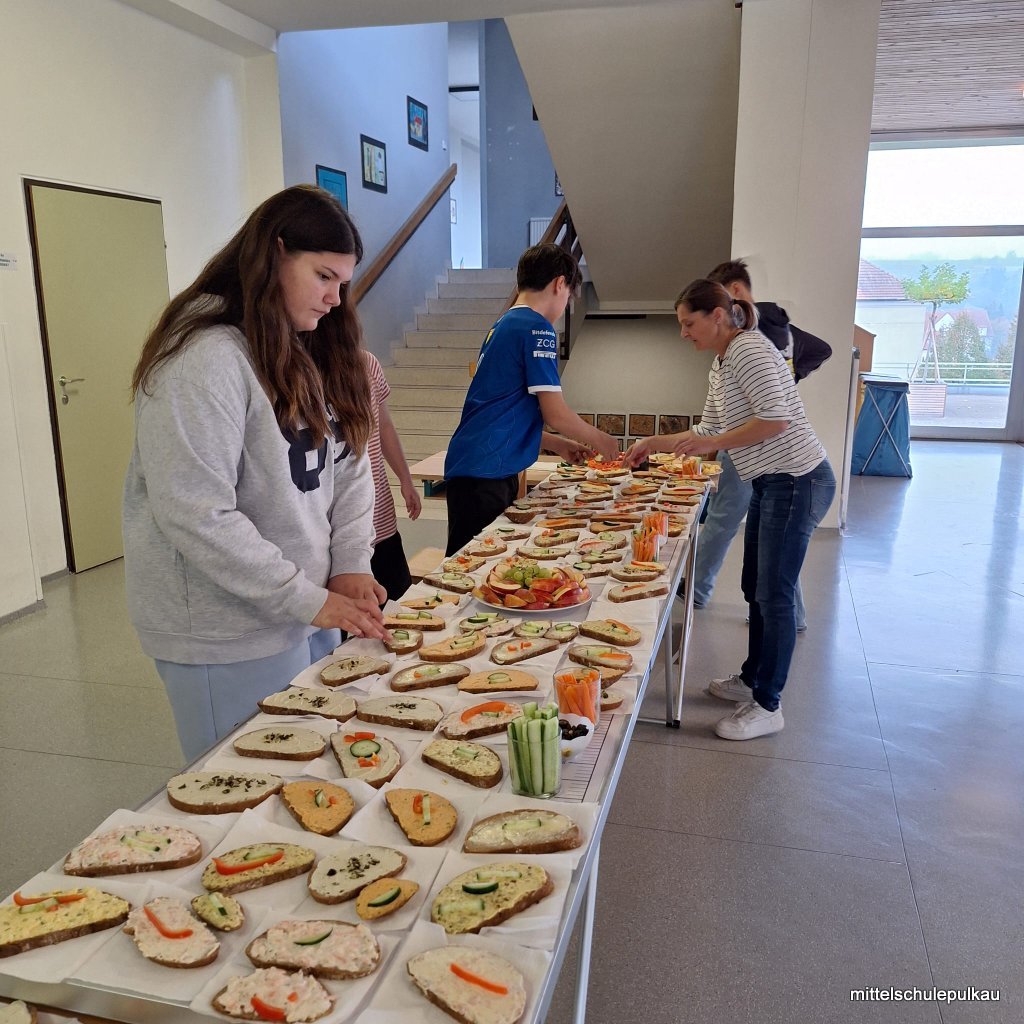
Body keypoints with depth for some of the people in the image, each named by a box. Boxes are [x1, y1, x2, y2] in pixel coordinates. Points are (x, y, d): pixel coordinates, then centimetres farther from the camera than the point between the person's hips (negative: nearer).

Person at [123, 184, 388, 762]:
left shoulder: (314, 351, 8)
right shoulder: (206, 358, -20)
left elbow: (350, 465, 9)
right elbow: (197, 516, -24)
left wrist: (351, 565, -4)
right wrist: (308, 601, -20)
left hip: (313, 613, 8)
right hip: (230, 638, -8)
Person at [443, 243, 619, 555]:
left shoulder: (501, 326, 17)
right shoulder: (538, 329, -10)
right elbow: (555, 413, -12)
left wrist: (559, 444, 26)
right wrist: (599, 440, 6)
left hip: (470, 468, 9)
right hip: (485, 473, -9)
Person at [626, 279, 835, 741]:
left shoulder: (749, 349, -16)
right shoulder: (720, 366, 15)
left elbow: (777, 419, -25)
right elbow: (710, 430, 22)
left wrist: (711, 444, -18)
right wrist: (655, 443, 14)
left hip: (797, 481, -10)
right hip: (770, 484, 10)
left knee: (773, 594, -4)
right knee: (756, 589, 17)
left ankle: (767, 706, 8)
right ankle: (752, 679, 33)